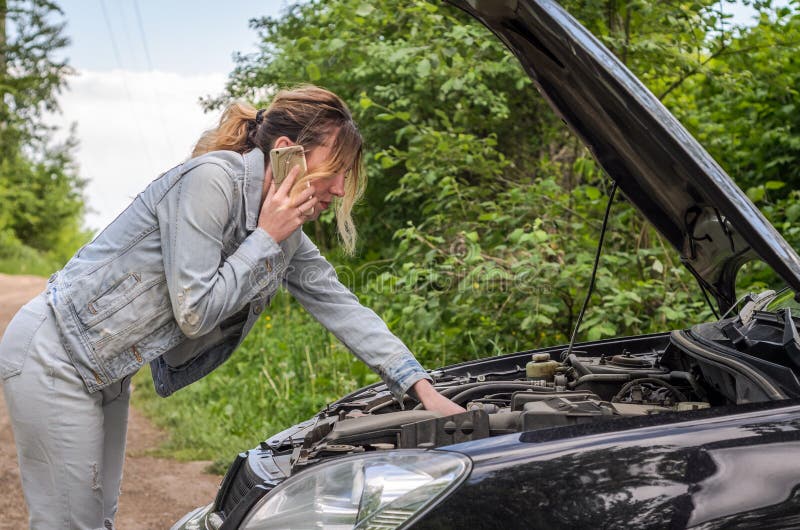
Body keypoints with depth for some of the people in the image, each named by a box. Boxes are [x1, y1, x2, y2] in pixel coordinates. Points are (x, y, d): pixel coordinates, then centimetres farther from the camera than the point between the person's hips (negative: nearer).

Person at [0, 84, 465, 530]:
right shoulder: (211, 180, -25)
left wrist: (421, 387, -1)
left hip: (106, 374, 9)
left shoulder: (286, 234, 2)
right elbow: (194, 312, -26)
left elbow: (340, 306, 4)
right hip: (54, 357, -9)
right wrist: (266, 238, -19)